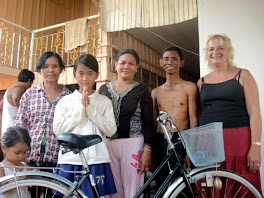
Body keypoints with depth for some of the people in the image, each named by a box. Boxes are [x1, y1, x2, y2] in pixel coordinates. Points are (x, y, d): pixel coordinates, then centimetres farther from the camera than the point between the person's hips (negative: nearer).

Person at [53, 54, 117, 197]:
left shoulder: (104, 101, 6)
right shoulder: (65, 101, 7)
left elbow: (111, 130, -4)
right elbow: (58, 130, -4)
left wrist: (90, 108, -8)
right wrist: (81, 107, -8)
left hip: (96, 159, 0)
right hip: (70, 159, 0)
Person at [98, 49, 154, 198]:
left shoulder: (142, 91, 3)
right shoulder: (104, 89, 12)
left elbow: (148, 123, 0)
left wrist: (147, 151, -8)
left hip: (133, 145, -2)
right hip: (107, 145, 3)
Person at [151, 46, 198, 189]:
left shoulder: (189, 87, 3)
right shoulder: (156, 92, 14)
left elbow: (193, 118, -1)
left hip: (182, 141, -3)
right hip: (160, 143, 3)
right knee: (161, 186, 9)